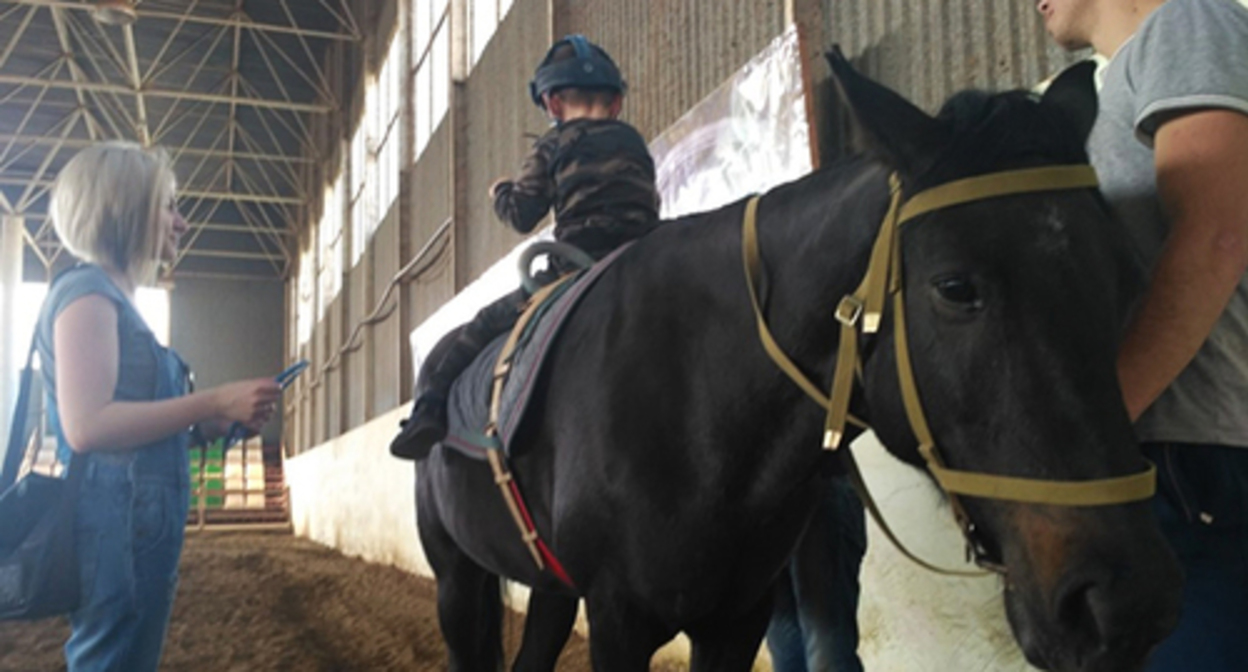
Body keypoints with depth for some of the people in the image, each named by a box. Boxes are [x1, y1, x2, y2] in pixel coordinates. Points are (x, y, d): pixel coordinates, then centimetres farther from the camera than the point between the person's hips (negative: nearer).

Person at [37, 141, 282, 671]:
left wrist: (214, 417, 13)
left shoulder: (111, 298, 18)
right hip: (116, 522, -10)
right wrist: (214, 401, -20)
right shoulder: (88, 290, -11)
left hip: (134, 520, 10)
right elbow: (86, 425, -22)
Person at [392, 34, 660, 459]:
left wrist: (500, 192, 19)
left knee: (486, 325, 5)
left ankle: (429, 410, -3)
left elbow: (521, 215, 0)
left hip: (576, 271, -4)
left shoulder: (553, 147, 2)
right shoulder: (635, 144, 16)